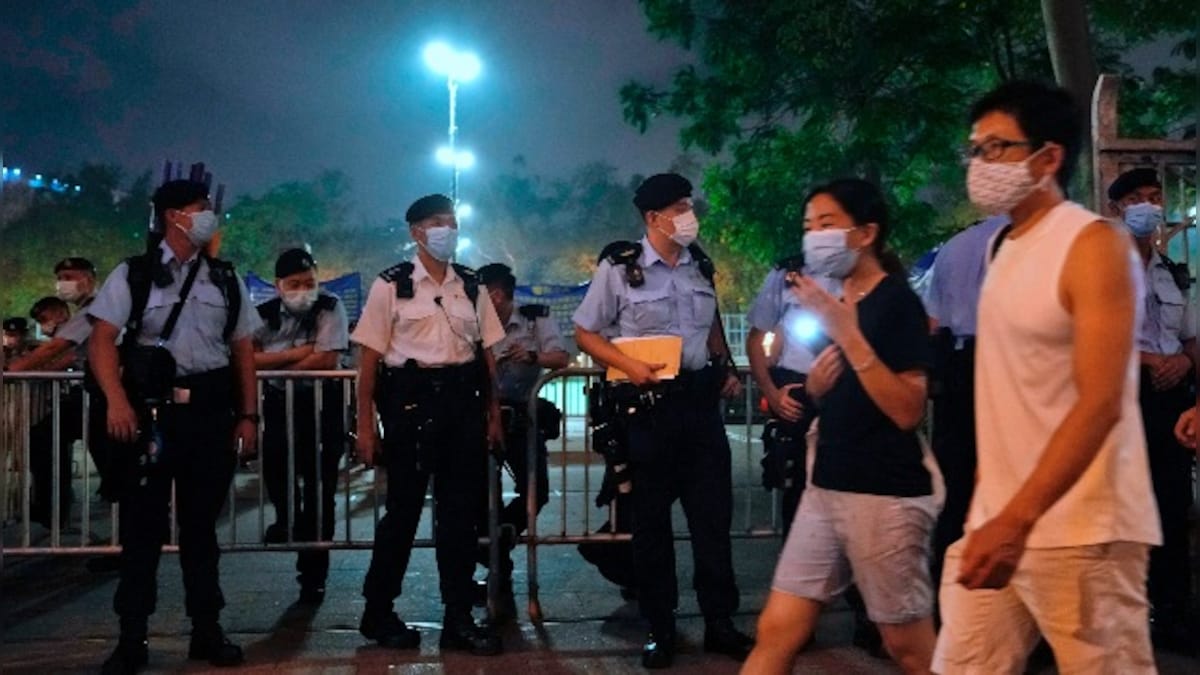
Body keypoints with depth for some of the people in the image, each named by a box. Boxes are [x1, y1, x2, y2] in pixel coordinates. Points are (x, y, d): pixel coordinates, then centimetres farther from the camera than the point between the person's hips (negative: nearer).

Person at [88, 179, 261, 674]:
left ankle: (206, 630, 20)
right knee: (142, 523, 1)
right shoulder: (133, 275, 2)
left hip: (211, 409, 3)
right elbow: (102, 339, -5)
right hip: (151, 407, -3)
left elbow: (242, 350, 13)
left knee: (201, 522, 10)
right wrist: (117, 399, -19)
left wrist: (248, 415, 7)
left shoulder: (225, 280, 12)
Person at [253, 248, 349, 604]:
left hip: (322, 402, -2)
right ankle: (287, 517, 13)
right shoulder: (265, 314, 2)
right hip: (280, 402, 2)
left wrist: (276, 364, -8)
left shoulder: (330, 308, -7)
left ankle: (313, 575, 12)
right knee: (274, 459, -22)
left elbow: (326, 359, -17)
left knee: (320, 488, 0)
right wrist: (296, 353, -18)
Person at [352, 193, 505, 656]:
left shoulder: (471, 287, 10)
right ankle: (378, 612, 21)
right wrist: (365, 425, -7)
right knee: (404, 508, 4)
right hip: (411, 399, -4)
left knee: (461, 511, 6)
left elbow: (486, 353, 12)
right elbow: (370, 357, -3)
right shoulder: (391, 285, -2)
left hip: (462, 398, 4)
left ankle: (458, 619, 17)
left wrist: (493, 415, 7)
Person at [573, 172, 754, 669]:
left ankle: (720, 622, 18)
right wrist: (630, 366, -17)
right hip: (649, 404, -4)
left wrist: (726, 368, 7)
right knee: (651, 518, 7)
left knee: (713, 512, 6)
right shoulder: (619, 268, -7)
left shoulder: (700, 265, 8)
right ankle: (660, 628, 19)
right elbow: (585, 334, -3)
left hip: (700, 398, 4)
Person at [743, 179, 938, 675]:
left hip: (886, 496, -7)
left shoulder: (898, 301, -11)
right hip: (826, 489, 8)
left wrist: (847, 333, -24)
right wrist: (816, 382, 2)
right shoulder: (834, 301, 13)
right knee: (776, 631, 6)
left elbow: (907, 410, -20)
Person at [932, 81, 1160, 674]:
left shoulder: (1094, 246, -10)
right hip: (996, 518, 7)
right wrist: (990, 507, 14)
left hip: (1081, 532, -7)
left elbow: (1100, 403, -19)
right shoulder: (1001, 248, 14)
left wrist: (1018, 520, -26)